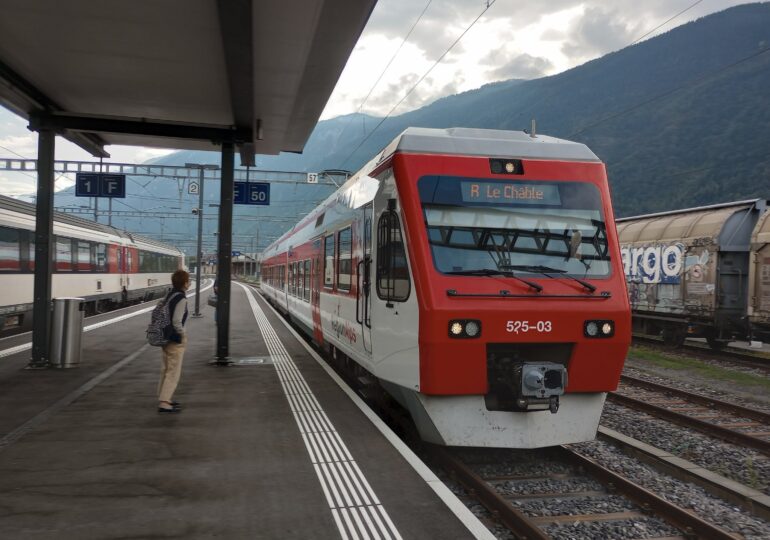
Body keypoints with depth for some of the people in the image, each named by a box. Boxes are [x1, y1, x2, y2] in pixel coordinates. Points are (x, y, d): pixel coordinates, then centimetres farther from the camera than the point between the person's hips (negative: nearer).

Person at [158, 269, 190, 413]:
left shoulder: (170, 294, 6)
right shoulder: (181, 299, -21)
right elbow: (176, 321, -27)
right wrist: (183, 334, -10)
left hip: (166, 337, 9)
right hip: (175, 340, -9)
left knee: (166, 370, 19)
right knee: (173, 373, -1)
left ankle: (164, 398, 31)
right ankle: (164, 403, 1)